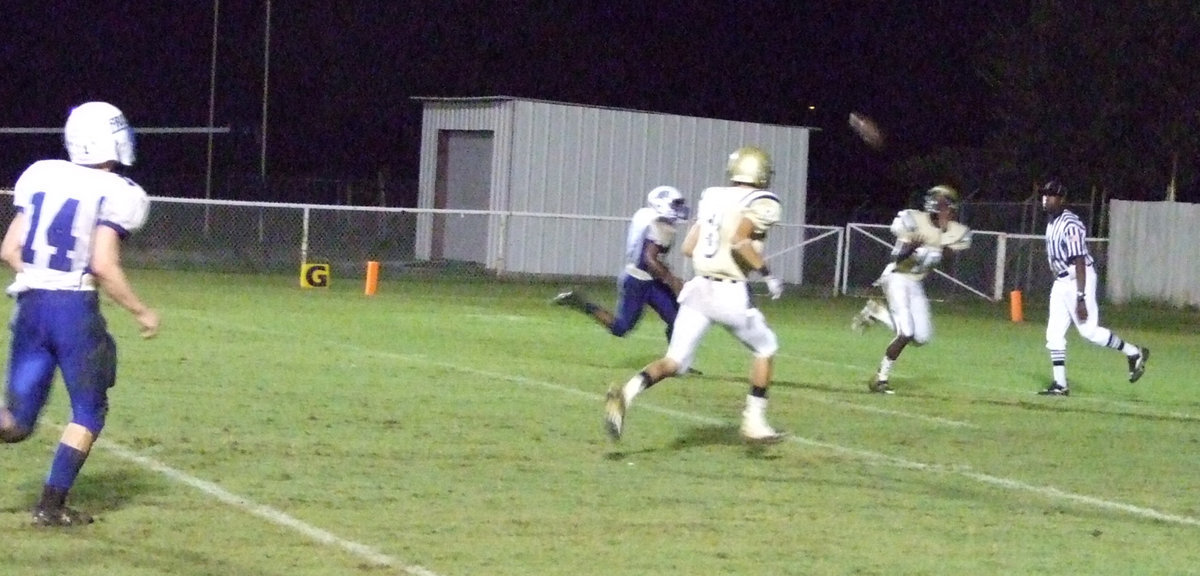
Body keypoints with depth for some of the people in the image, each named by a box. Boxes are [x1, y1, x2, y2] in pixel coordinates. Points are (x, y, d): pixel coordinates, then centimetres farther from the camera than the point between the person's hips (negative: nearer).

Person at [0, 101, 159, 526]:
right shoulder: (115, 193, -9)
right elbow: (103, 266, -16)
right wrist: (141, 312, -4)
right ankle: (51, 506, 8)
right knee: (88, 411, 13)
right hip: (75, 308, -5)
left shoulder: (40, 176, 8)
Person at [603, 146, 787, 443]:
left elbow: (688, 247, 13)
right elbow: (739, 242, -21)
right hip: (731, 294, -5)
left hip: (698, 288, 5)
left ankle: (627, 393, -21)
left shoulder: (712, 197, 14)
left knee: (675, 360, 5)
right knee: (765, 348, 19)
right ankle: (754, 421, 15)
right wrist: (766, 273, -11)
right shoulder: (761, 203, -5)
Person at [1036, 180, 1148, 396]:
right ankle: (1060, 384, 8)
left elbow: (1079, 262, -23)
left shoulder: (1069, 225, -20)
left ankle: (1134, 353, 9)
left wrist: (1081, 298, -27)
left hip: (1079, 279, -9)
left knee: (1088, 330, -9)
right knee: (1054, 334, 4)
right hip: (1061, 281, 9)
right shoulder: (1051, 222, 9)